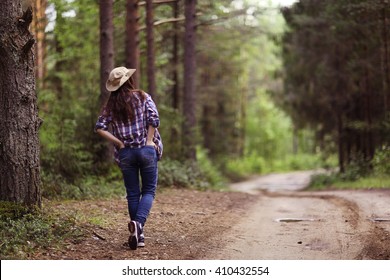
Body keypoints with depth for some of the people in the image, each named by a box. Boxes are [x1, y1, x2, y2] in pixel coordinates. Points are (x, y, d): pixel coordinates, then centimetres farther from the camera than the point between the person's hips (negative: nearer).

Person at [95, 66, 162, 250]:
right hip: (146, 150, -2)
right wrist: (149, 141, -5)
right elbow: (154, 119, -12)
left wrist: (119, 143, 1)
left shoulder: (111, 105, 6)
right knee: (149, 191, 5)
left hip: (126, 153, 2)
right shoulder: (142, 97, 0)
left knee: (132, 194, 11)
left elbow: (100, 128, -3)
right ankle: (139, 223, -21)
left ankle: (138, 235, 12)